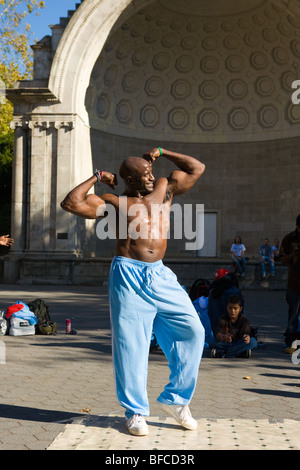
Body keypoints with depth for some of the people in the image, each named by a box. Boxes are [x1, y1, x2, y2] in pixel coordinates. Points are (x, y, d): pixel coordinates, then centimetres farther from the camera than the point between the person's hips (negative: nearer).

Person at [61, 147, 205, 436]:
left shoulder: (164, 189, 17)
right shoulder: (114, 202, 6)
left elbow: (197, 169, 20)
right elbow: (71, 203, -2)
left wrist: (162, 152, 18)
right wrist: (97, 178, 7)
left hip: (161, 276, 4)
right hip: (129, 276, -4)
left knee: (192, 331, -3)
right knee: (131, 345, -1)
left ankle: (174, 399, 11)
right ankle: (135, 411, 13)